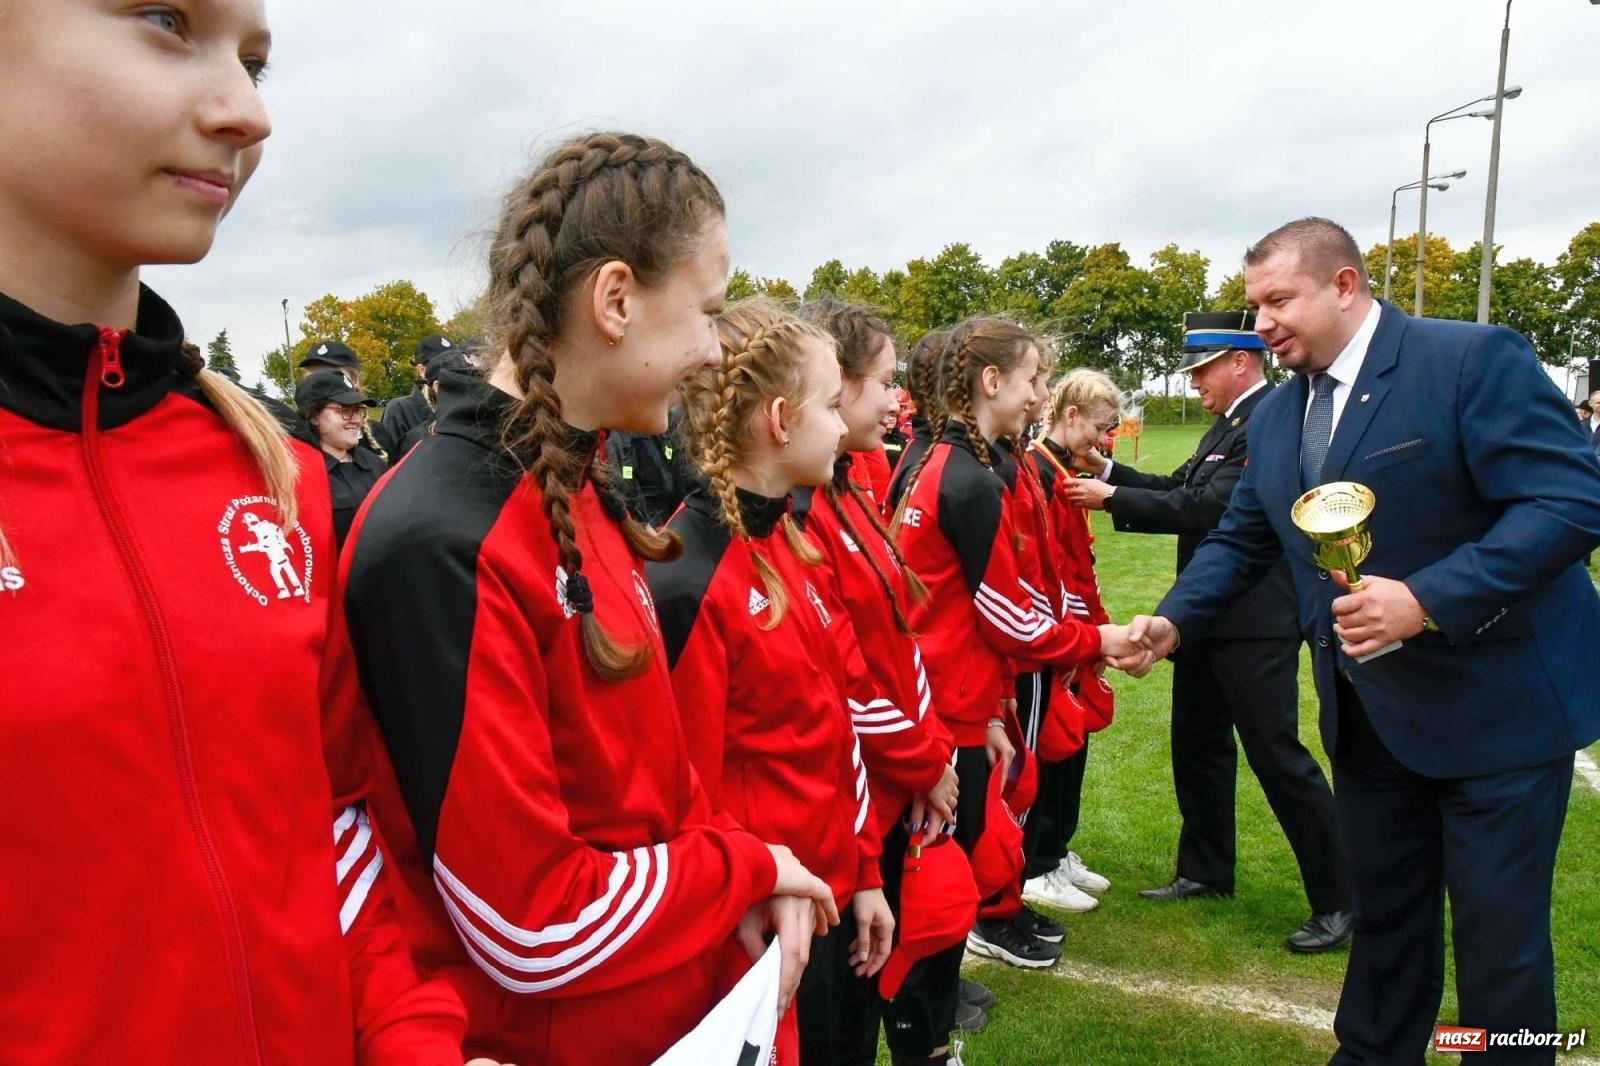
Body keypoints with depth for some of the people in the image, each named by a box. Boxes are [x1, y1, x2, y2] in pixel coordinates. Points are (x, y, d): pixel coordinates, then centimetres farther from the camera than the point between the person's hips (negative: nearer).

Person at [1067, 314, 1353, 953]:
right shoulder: (1230, 422, 12)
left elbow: (1209, 507, -26)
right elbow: (1180, 489, 13)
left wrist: (1111, 499, -21)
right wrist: (1108, 470, 2)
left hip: (1255, 624, -10)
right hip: (1210, 616, 10)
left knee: (1277, 755, -2)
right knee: (1197, 745, 18)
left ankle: (1339, 902, 13)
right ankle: (1206, 872, 34)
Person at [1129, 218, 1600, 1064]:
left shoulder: (1475, 359, -15)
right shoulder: (1276, 415, 6)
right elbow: (1241, 541, 11)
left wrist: (1428, 599, -30)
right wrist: (1174, 621, -5)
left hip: (1495, 705, -6)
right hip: (1368, 713, 6)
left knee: (1499, 933, 7)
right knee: (1383, 914, 20)